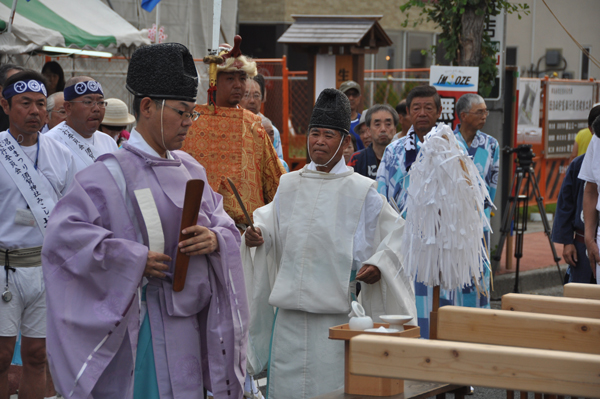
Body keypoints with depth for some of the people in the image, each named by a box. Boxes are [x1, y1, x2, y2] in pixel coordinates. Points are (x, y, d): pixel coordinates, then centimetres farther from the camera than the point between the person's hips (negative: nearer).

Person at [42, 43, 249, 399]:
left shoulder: (190, 170, 11)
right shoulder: (113, 174, -11)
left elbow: (226, 224, 14)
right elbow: (64, 234, -20)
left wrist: (216, 239, -10)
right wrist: (134, 259, -21)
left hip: (187, 321, 7)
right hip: (141, 327, -7)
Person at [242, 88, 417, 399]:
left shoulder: (361, 190, 0)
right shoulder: (290, 184, 10)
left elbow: (397, 232, 2)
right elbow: (270, 220, 21)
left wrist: (378, 264, -13)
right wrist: (257, 234, 0)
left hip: (334, 309, -3)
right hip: (289, 306, 3)